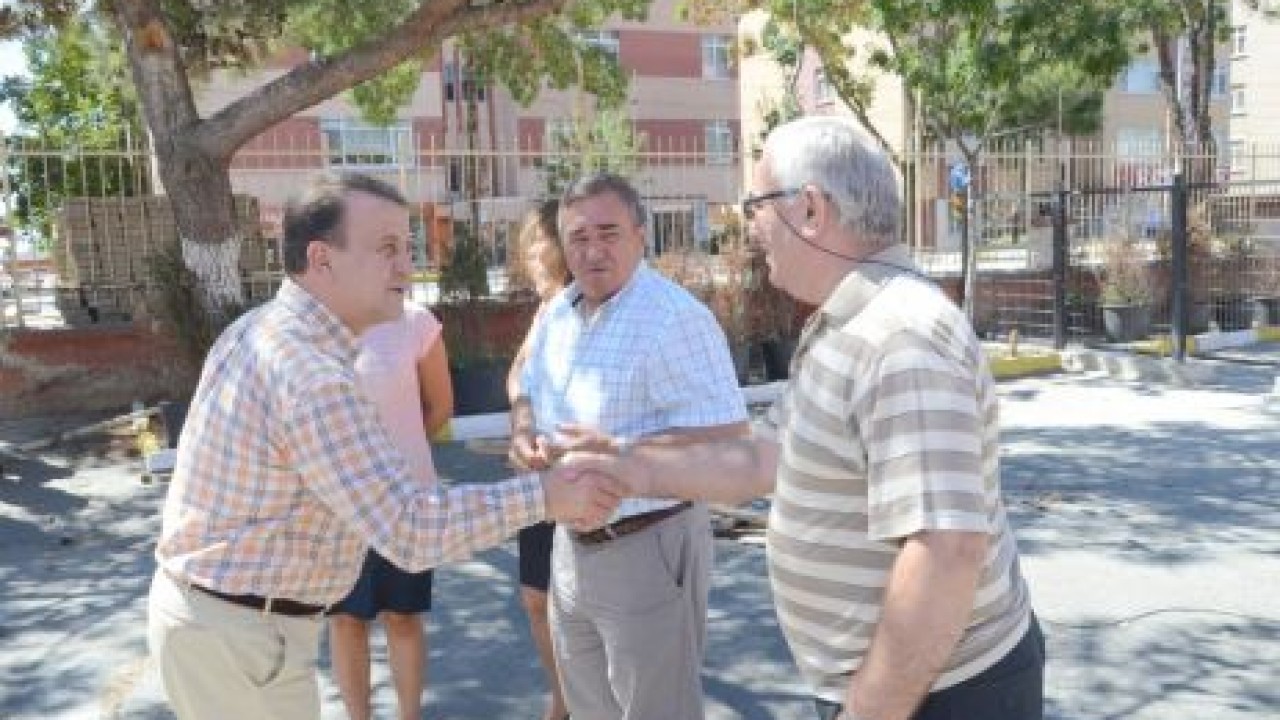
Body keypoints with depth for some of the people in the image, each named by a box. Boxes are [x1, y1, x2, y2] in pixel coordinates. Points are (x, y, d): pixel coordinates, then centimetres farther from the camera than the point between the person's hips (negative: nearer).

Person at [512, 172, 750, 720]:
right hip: (571, 542, 8)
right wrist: (527, 439, -6)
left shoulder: (675, 317, -21)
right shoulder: (556, 313, 6)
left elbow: (727, 438, -25)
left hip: (647, 548, -8)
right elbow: (528, 398, 17)